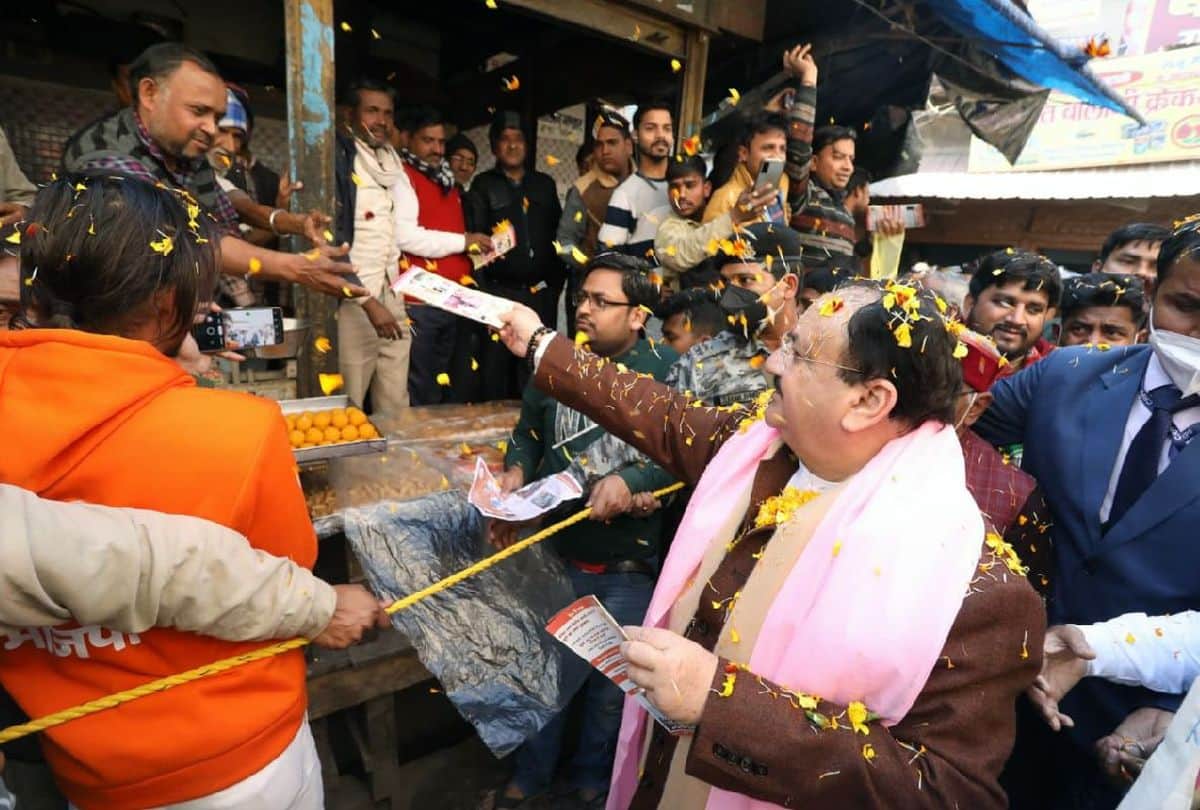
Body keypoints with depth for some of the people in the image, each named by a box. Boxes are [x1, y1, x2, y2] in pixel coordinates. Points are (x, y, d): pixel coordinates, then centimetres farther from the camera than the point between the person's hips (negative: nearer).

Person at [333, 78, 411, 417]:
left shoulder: (392, 162, 17)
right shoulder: (337, 159, -5)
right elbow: (332, 239, -13)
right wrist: (368, 300, -18)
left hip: (393, 297, 6)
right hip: (354, 300, -6)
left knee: (396, 408, 6)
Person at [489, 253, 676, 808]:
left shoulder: (666, 372, -13)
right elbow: (529, 432, 12)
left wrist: (631, 483, -33)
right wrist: (516, 473, -7)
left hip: (627, 565, -3)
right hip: (556, 551, 4)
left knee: (610, 680, 18)